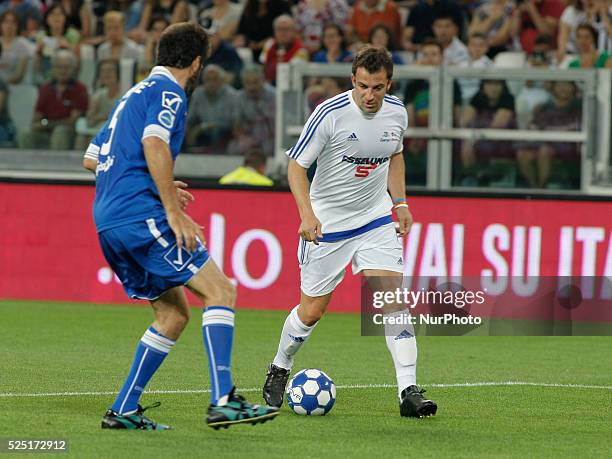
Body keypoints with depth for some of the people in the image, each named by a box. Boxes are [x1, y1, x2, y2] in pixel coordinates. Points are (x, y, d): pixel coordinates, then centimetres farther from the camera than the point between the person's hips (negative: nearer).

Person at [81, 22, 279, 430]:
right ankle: (223, 401, -23)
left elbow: (91, 158, 30)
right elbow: (153, 144, -21)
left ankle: (124, 410, 9)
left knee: (174, 313, 14)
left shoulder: (135, 94, 25)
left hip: (109, 221, 10)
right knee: (220, 291, -11)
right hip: (140, 215, -10)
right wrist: (173, 211, -21)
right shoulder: (169, 92, -3)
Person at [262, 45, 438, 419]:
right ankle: (280, 369, 33)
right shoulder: (330, 114, -19)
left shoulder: (396, 113, -4)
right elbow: (297, 166, -13)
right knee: (312, 310, 4)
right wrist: (307, 213, -26)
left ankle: (409, 392, -13)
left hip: (376, 219, 3)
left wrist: (400, 202, 9)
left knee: (393, 299, -12)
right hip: (327, 224, -3)